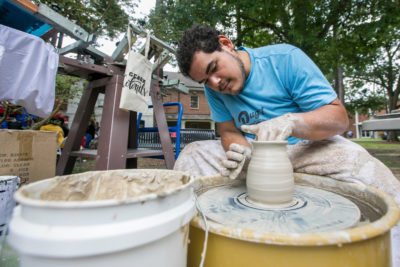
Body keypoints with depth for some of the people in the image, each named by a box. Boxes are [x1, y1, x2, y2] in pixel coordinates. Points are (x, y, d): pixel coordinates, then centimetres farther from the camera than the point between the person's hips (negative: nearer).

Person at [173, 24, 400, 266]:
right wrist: (242, 152, -27)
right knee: (191, 155, -14)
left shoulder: (286, 58, -15)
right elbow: (229, 132, -4)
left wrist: (291, 121, -35)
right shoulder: (213, 88, -2)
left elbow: (339, 118, -15)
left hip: (305, 147, -1)